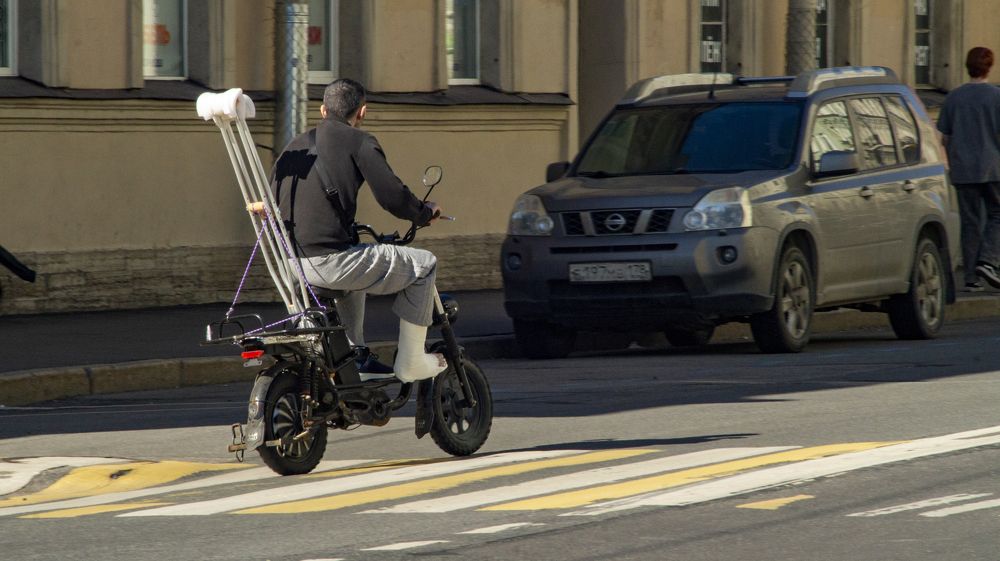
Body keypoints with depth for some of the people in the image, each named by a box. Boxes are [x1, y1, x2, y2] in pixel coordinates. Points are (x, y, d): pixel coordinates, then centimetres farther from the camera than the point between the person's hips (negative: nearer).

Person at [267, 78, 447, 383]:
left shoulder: (296, 145, 18)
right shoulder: (359, 143, -2)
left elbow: (271, 202, 21)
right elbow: (393, 196, -9)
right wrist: (425, 213, 13)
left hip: (289, 267, 8)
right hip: (328, 260, -8)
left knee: (356, 271, 39)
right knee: (423, 264, 9)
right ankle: (410, 361, 9)